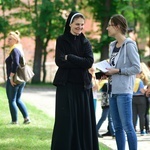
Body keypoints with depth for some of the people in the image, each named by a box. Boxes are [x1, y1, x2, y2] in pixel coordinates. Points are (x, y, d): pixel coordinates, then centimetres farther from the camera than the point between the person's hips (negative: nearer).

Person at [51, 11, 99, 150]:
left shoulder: (86, 42, 10)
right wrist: (81, 63, -13)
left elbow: (90, 62, -6)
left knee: (83, 119, 1)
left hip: (83, 86, 3)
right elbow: (60, 61, -12)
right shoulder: (61, 40, 2)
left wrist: (69, 57, -10)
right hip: (66, 86, -3)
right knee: (66, 119, -5)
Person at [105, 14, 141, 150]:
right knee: (117, 127, 10)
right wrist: (107, 72, 5)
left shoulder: (129, 45, -9)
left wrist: (117, 71, -15)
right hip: (113, 90, 8)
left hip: (124, 91, -8)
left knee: (127, 126, -9)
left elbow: (137, 68, -12)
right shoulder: (112, 45, 15)